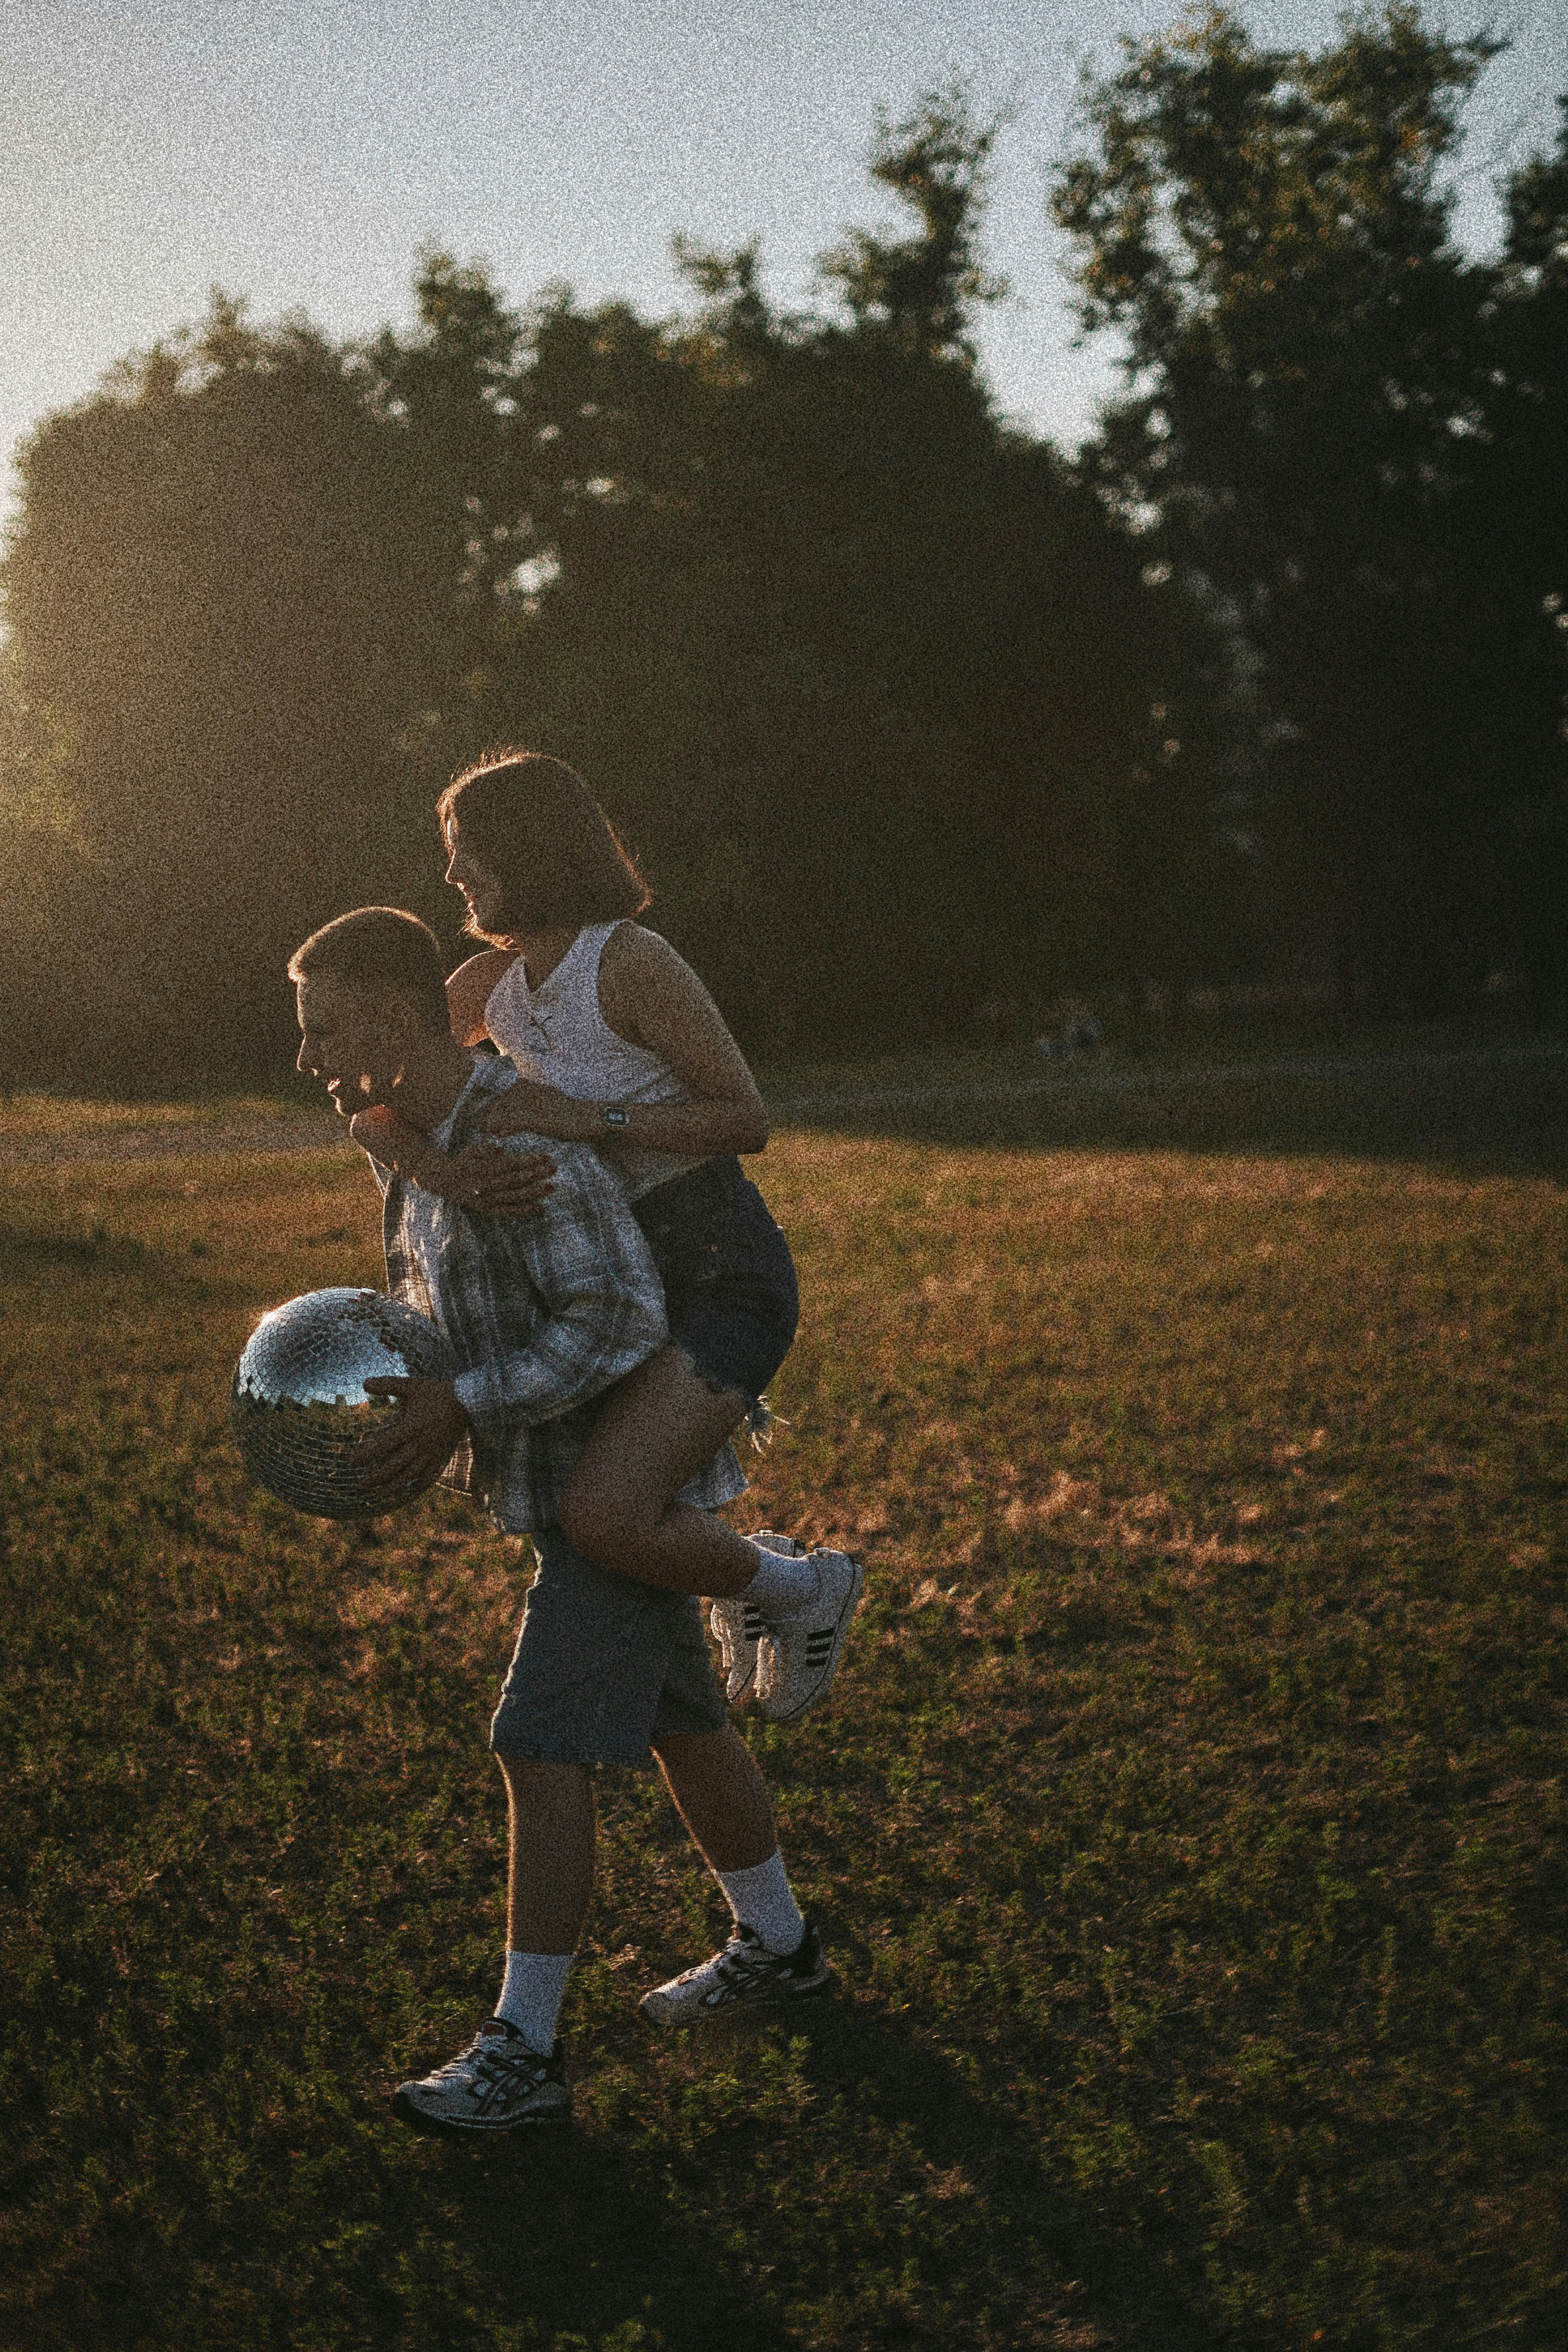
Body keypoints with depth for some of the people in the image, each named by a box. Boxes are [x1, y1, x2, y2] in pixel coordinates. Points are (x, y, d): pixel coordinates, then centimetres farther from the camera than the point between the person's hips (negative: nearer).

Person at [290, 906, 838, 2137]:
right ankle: (778, 1947, 36)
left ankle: (523, 2051, -3)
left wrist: (463, 1406, -29)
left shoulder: (528, 1135, -25)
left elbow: (621, 1320, -29)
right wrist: (408, 1400, 2)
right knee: (680, 1719, 20)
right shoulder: (413, 1142, 6)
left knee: (544, 1748, -10)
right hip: (561, 1479, 10)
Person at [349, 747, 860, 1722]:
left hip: (727, 1274, -9)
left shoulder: (631, 960, -17)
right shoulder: (492, 981, 6)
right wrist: (448, 1172, -18)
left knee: (601, 1516, -24)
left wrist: (589, 1118, -23)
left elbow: (747, 1118, -17)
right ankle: (744, 1568, 30)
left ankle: (803, 1589, 5)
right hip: (629, 1273, 9)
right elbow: (371, 1104, 2)